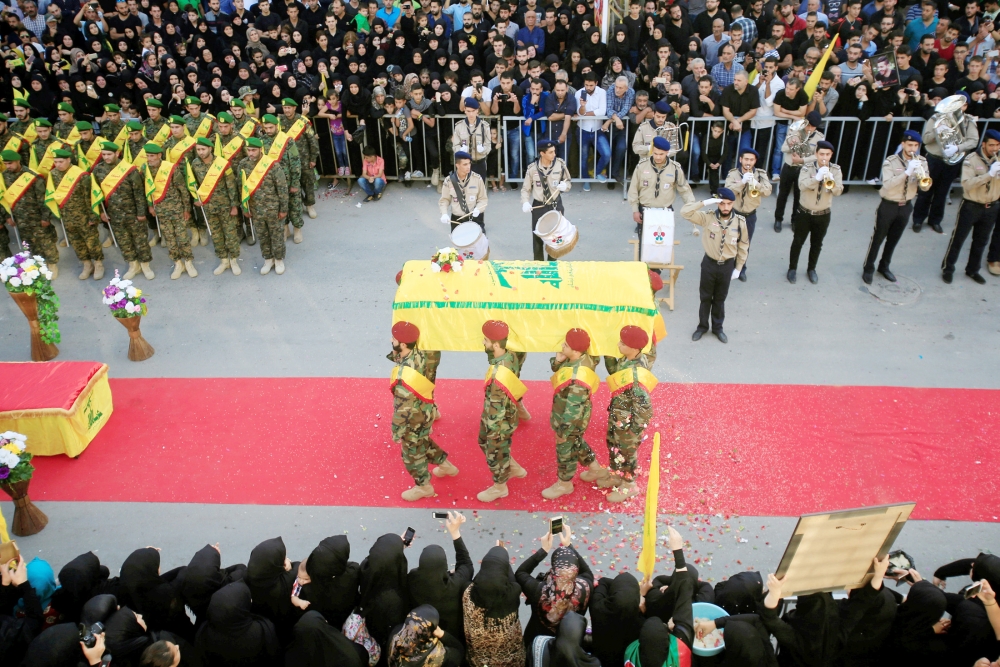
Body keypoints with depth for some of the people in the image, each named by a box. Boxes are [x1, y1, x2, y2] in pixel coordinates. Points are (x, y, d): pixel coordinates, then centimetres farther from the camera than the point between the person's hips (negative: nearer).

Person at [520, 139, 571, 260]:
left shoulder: (560, 165, -9)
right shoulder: (532, 168, -10)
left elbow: (569, 182, 5)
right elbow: (526, 188, -2)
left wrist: (565, 185, -18)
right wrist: (525, 203, -18)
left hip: (556, 205, 1)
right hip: (538, 206, 0)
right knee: (537, 235, 9)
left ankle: (552, 262, 28)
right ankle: (538, 262, 27)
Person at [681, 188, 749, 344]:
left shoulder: (740, 222, -10)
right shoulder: (708, 217, -13)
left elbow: (743, 246, 1)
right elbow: (685, 212, -23)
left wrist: (738, 268, 2)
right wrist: (706, 202, -29)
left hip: (727, 265, 1)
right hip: (709, 263, 0)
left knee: (720, 298, 16)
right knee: (706, 297, 13)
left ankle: (717, 327, 33)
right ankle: (702, 326, 31)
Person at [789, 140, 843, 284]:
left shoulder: (836, 170, -6)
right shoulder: (807, 168, -12)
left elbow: (838, 191, -16)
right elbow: (802, 186, -29)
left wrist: (831, 181, -35)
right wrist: (817, 177, -42)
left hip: (823, 215, 2)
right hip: (804, 213, -2)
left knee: (817, 244, 15)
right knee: (798, 242, 8)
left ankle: (811, 269, 34)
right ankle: (792, 269, 24)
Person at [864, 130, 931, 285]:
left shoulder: (922, 162, -3)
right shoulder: (891, 161, -17)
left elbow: (926, 187, -7)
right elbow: (887, 184, -27)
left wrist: (921, 174, -27)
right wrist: (907, 172, -36)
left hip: (906, 206, 5)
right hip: (888, 205, -4)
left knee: (893, 239, 17)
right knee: (878, 238, 3)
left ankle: (884, 266, 33)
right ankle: (868, 268, 14)